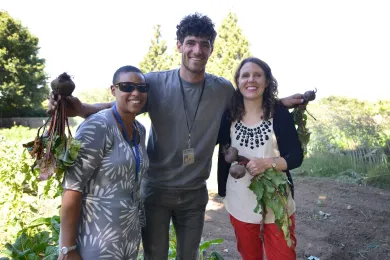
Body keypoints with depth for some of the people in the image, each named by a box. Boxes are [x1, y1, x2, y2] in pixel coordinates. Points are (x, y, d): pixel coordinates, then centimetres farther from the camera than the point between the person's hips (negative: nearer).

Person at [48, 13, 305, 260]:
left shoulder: (223, 89, -5)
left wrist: (282, 102, 5)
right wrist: (81, 108, -25)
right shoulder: (155, 82, -13)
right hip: (156, 189, -2)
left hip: (195, 192, 3)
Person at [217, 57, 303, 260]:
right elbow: (224, 155, 3)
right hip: (240, 204, 2)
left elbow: (296, 156, -10)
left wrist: (267, 162, -24)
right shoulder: (229, 114, -5)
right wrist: (223, 191, -1)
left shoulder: (279, 112, -10)